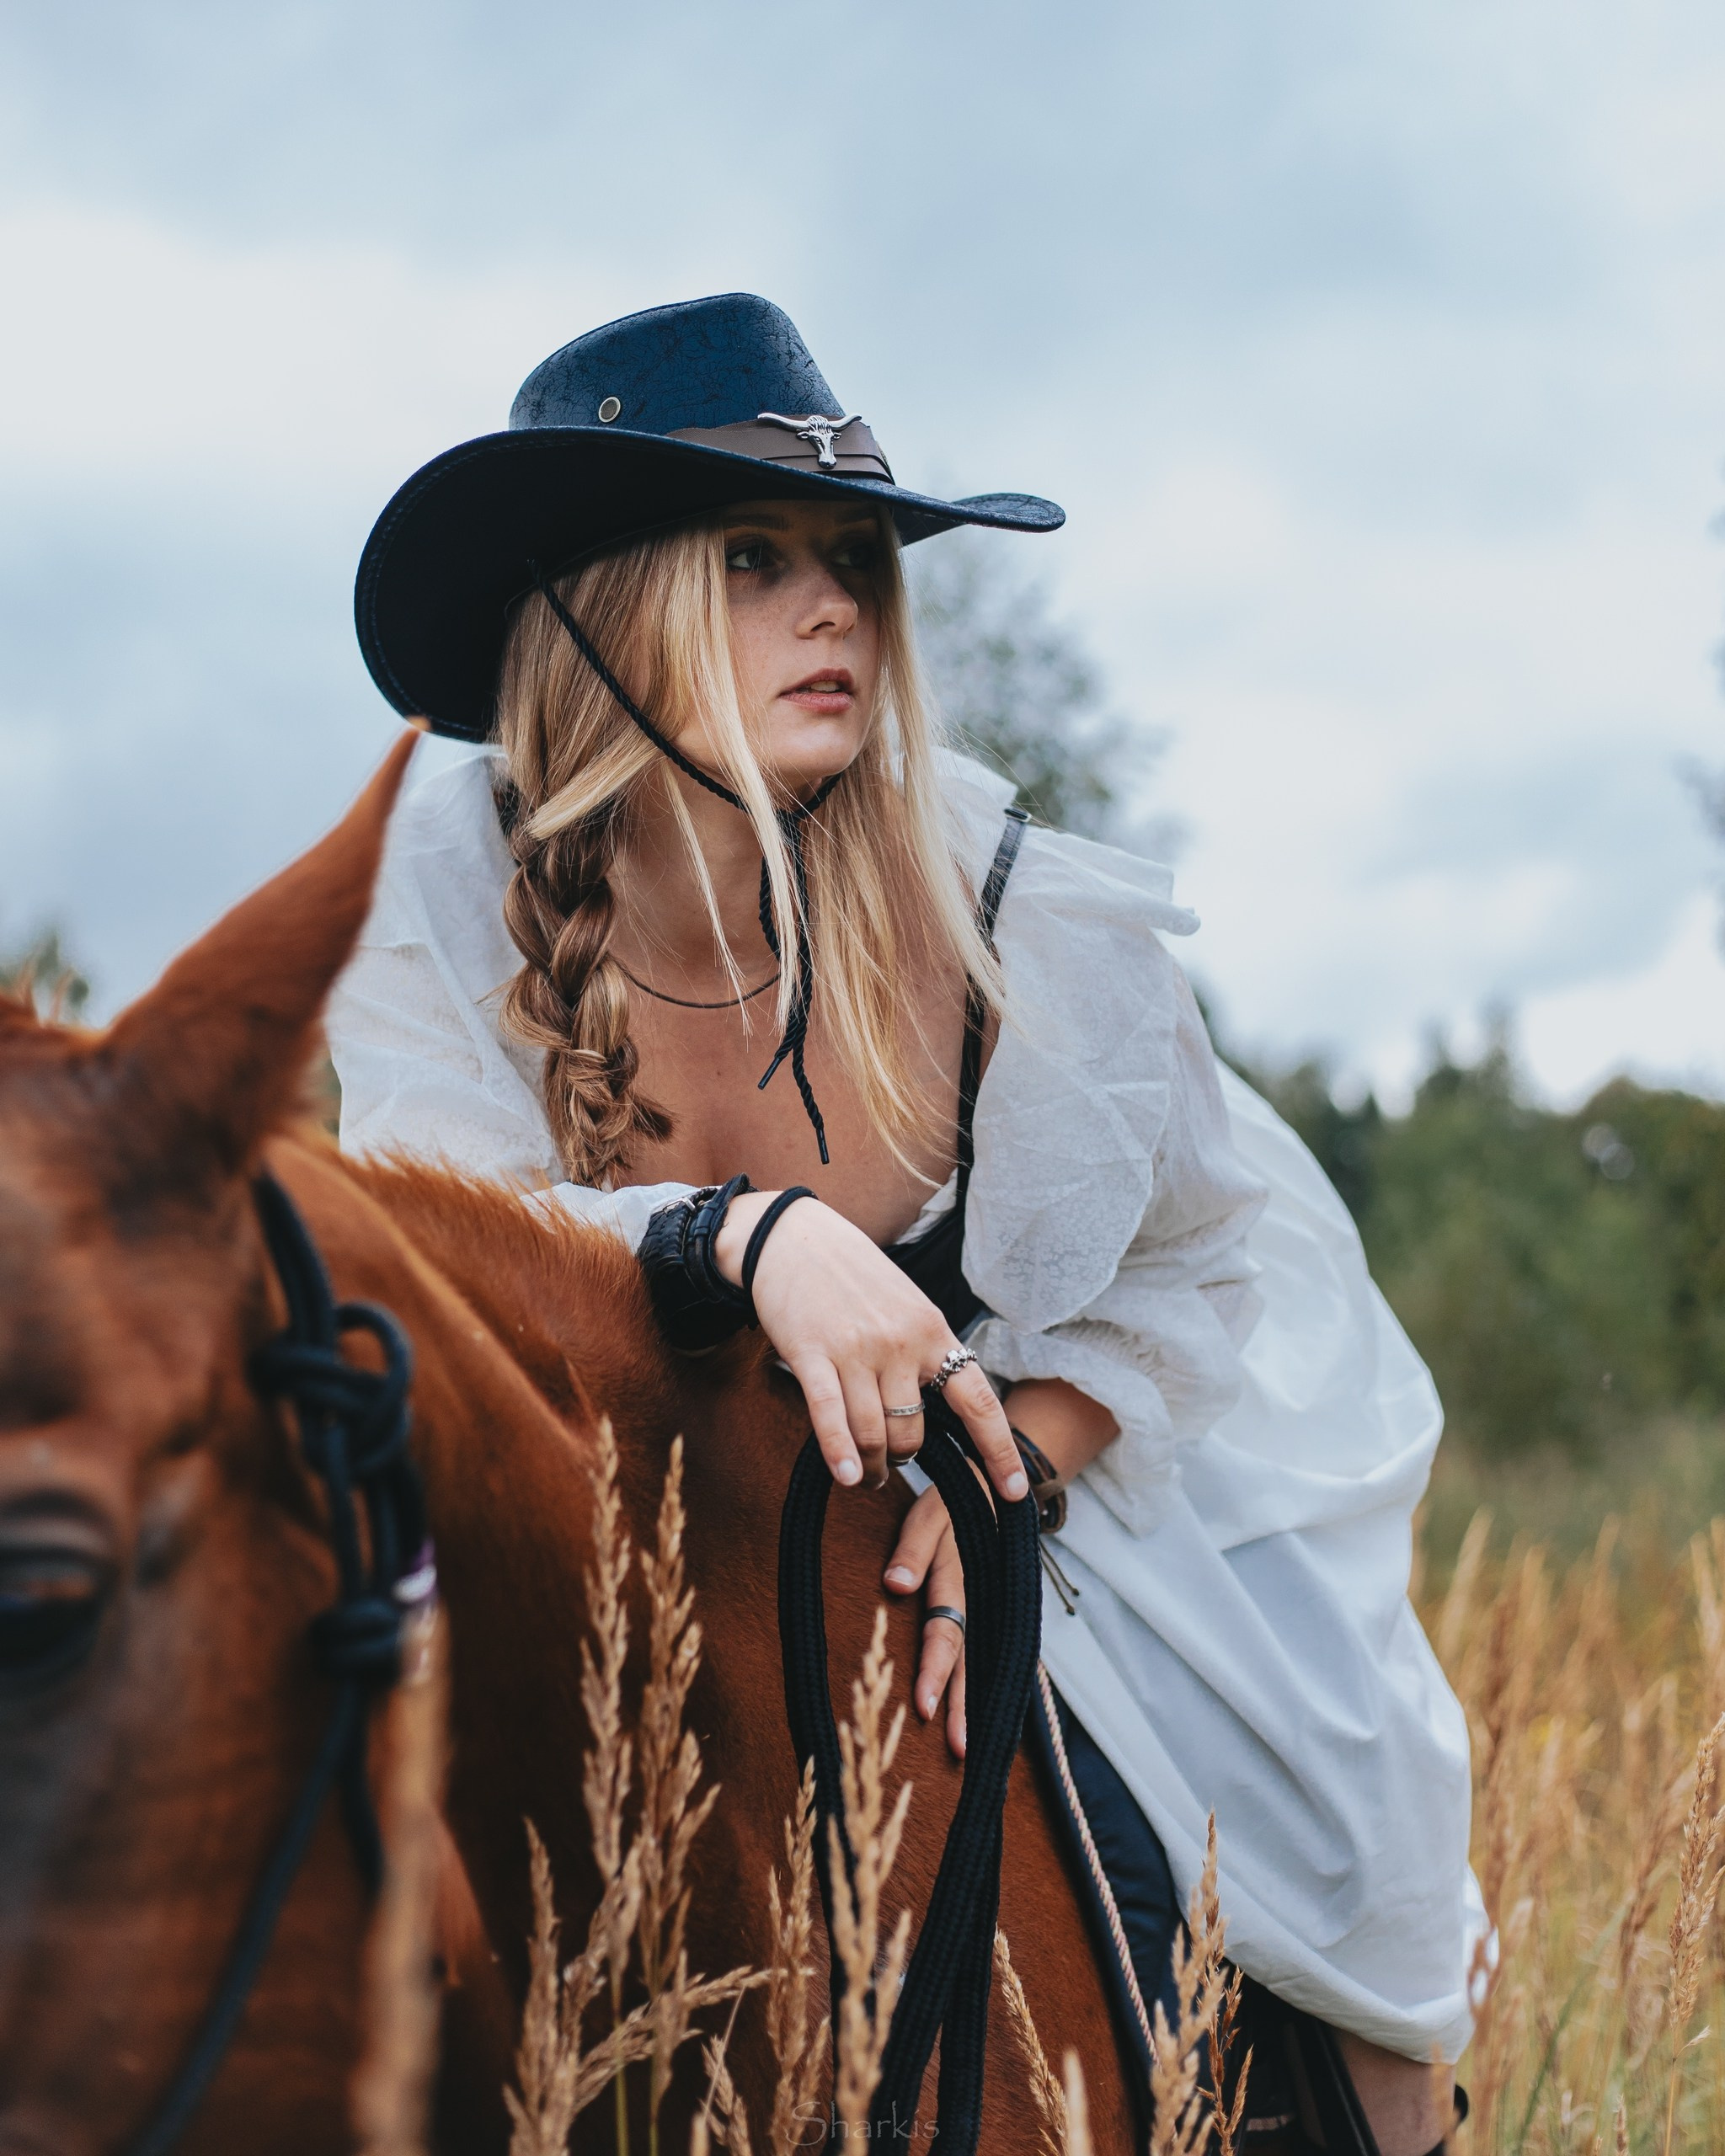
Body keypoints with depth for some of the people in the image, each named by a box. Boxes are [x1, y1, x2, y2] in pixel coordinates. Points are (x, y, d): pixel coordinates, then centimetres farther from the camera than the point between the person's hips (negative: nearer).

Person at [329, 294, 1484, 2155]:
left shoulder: (1016, 921, -23)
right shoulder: (445, 892, -22)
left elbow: (1192, 1254, -11)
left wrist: (1019, 1468, -28)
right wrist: (745, 1233, -43)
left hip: (1061, 1459, -1)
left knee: (1315, 1837, -14)